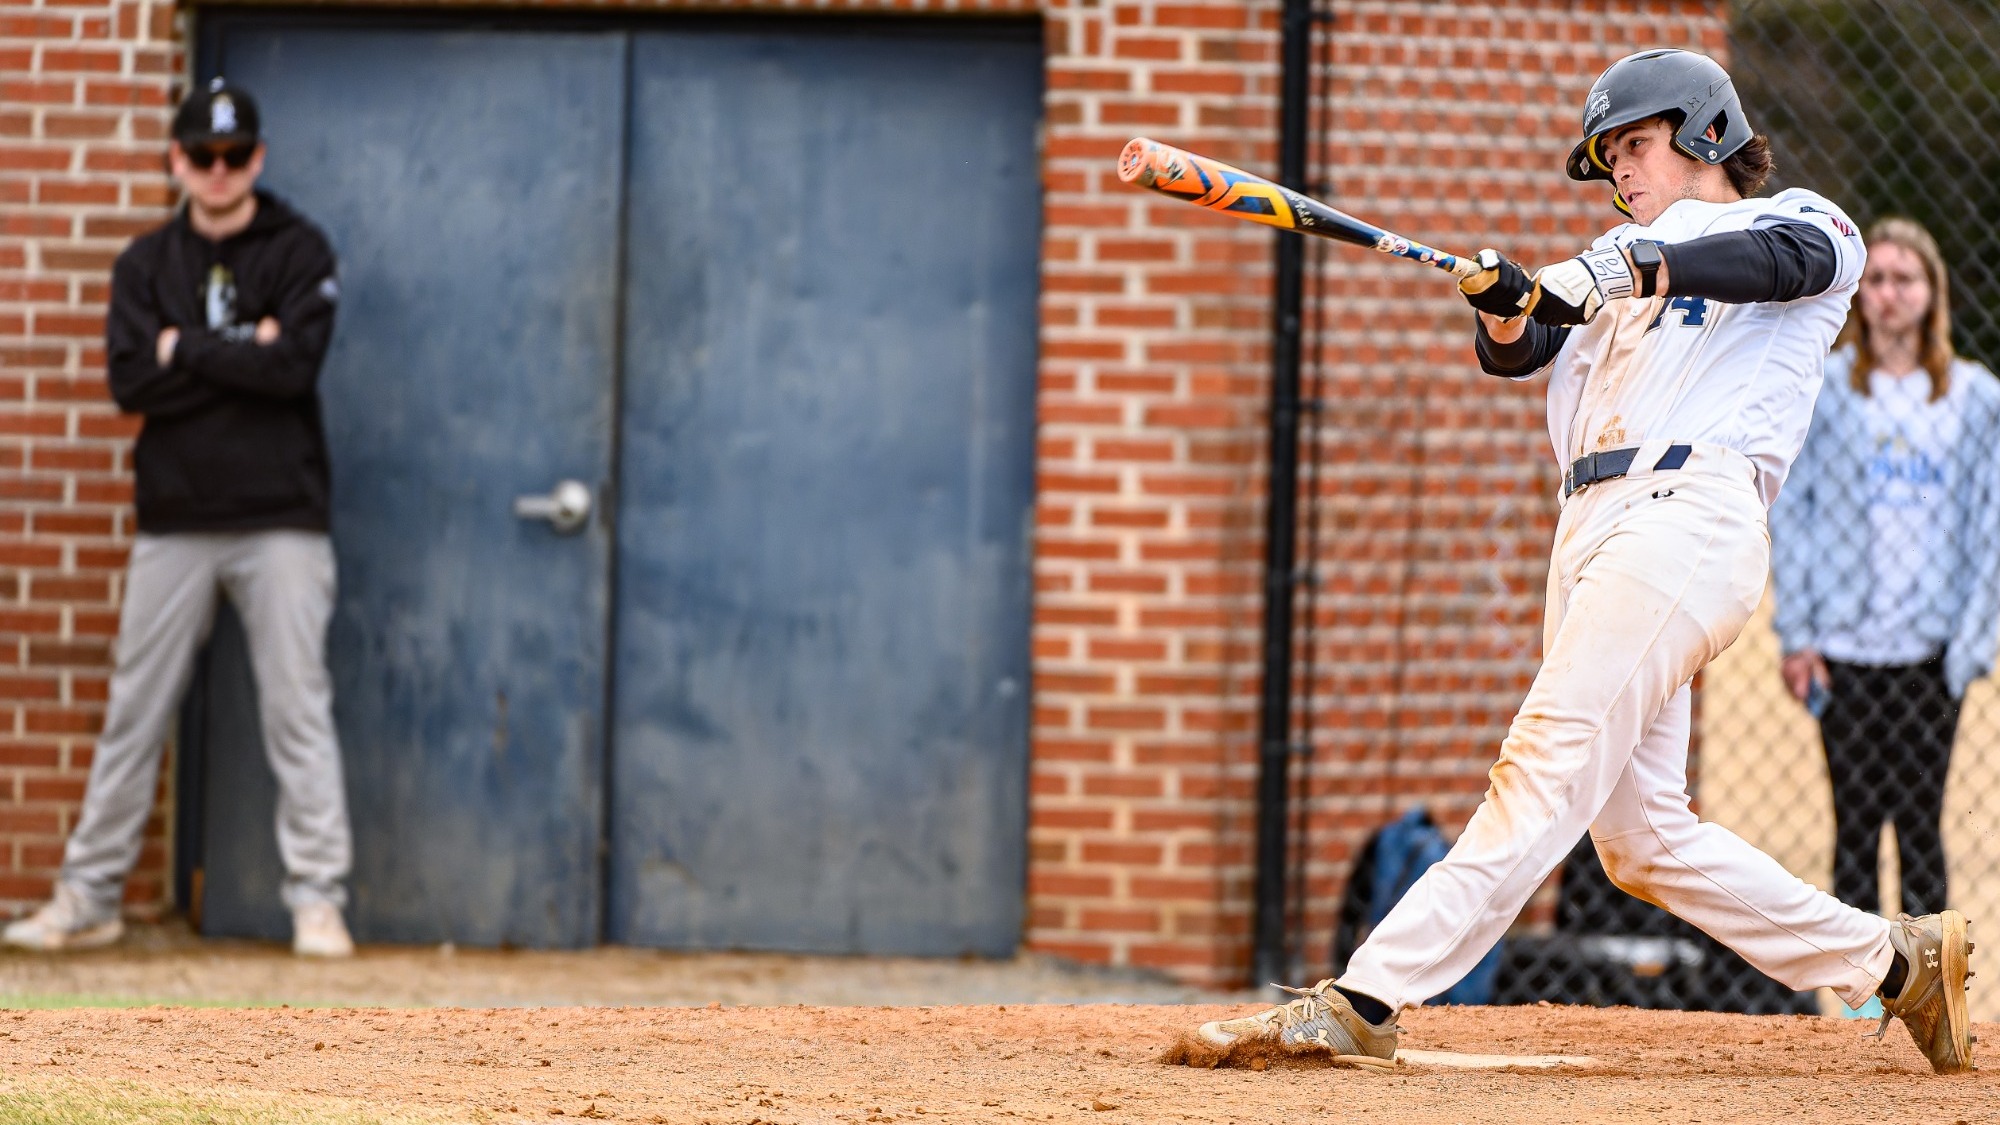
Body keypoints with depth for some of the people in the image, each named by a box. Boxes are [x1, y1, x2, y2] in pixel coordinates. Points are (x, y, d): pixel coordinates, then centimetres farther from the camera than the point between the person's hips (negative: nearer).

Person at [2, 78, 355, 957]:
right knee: (134, 712, 4)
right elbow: (131, 382, -4)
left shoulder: (298, 251, 3)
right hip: (174, 522, 3)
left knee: (298, 711, -5)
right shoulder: (148, 264, 11)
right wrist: (242, 357, -9)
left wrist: (185, 350, -7)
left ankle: (318, 901, -3)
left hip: (280, 521, -3)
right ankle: (88, 899, 10)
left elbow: (295, 366, -13)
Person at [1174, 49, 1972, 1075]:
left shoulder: (1806, 225, 11)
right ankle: (1896, 964, 13)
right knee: (1641, 839, 3)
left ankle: (1365, 1002, -28)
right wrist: (1503, 306, -9)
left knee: (1549, 766, -18)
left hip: (1689, 517, -8)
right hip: (1591, 530, 8)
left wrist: (1632, 271, -29)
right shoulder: (1617, 259, 30)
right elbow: (1514, 353, 15)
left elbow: (1782, 261, -14)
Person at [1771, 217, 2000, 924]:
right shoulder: (1821, 387, 4)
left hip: (1933, 651, 1)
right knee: (1856, 826, -1)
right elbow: (1789, 513, 4)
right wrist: (1797, 634, -3)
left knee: (1921, 825, 1)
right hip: (1845, 651, -1)